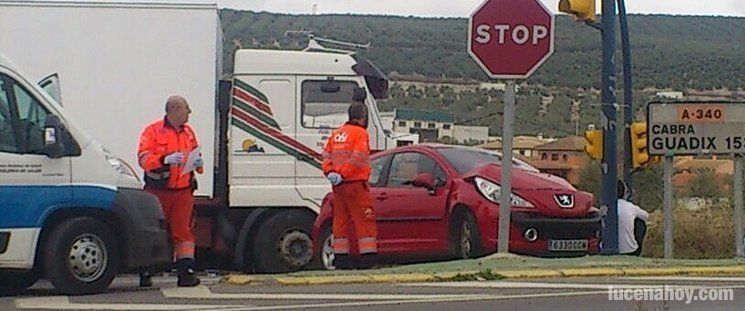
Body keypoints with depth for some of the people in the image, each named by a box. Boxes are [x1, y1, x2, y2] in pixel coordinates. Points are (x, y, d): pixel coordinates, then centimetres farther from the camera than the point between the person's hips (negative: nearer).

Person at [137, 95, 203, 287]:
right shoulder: (153, 131, -4)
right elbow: (143, 158, -12)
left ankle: (186, 271, 1)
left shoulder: (188, 132, 13)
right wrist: (166, 160, -25)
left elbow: (194, 155, 24)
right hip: (158, 191, -4)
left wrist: (198, 163, 1)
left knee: (183, 230, 1)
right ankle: (145, 273, 10)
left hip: (183, 190, 4)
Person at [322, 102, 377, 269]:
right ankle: (367, 256, -8)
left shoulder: (336, 134, 16)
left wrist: (330, 172, -2)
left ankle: (341, 256, 10)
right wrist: (342, 174, -15)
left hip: (338, 185, 7)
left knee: (341, 220, 10)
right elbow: (357, 159, -17)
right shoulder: (360, 133, -7)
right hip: (355, 183, -7)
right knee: (364, 220, -4)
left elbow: (327, 156, 10)